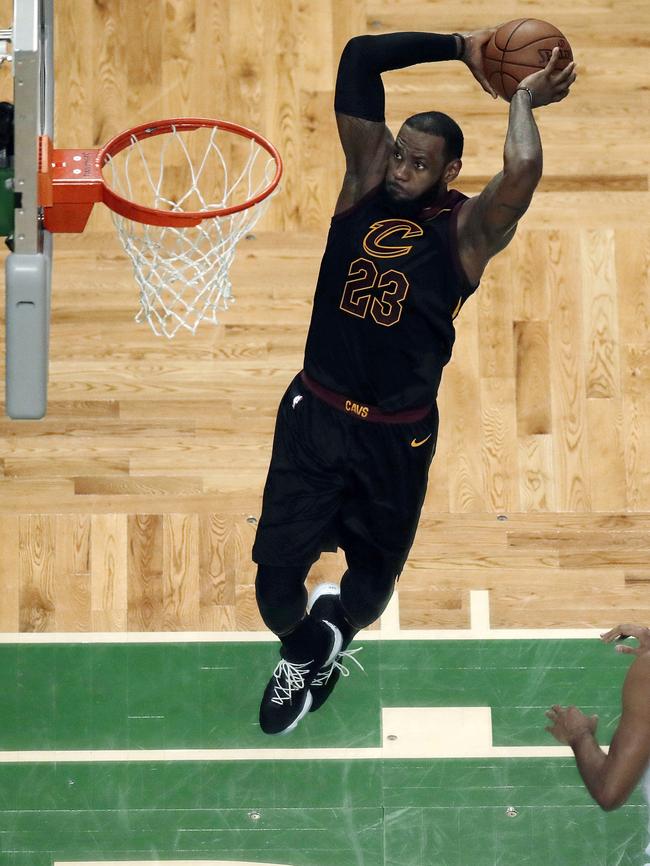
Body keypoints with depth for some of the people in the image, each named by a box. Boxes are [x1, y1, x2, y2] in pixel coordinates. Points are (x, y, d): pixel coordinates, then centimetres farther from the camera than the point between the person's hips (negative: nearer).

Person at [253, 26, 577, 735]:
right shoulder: (366, 182, -2)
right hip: (314, 413, 2)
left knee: (374, 571, 18)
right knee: (276, 569, 0)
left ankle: (337, 629, 53)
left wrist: (522, 99, -15)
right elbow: (360, 58, -6)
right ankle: (301, 652, 34)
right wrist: (461, 47, -4)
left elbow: (523, 170, -33)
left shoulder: (465, 228, -10)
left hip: (397, 435, -1)